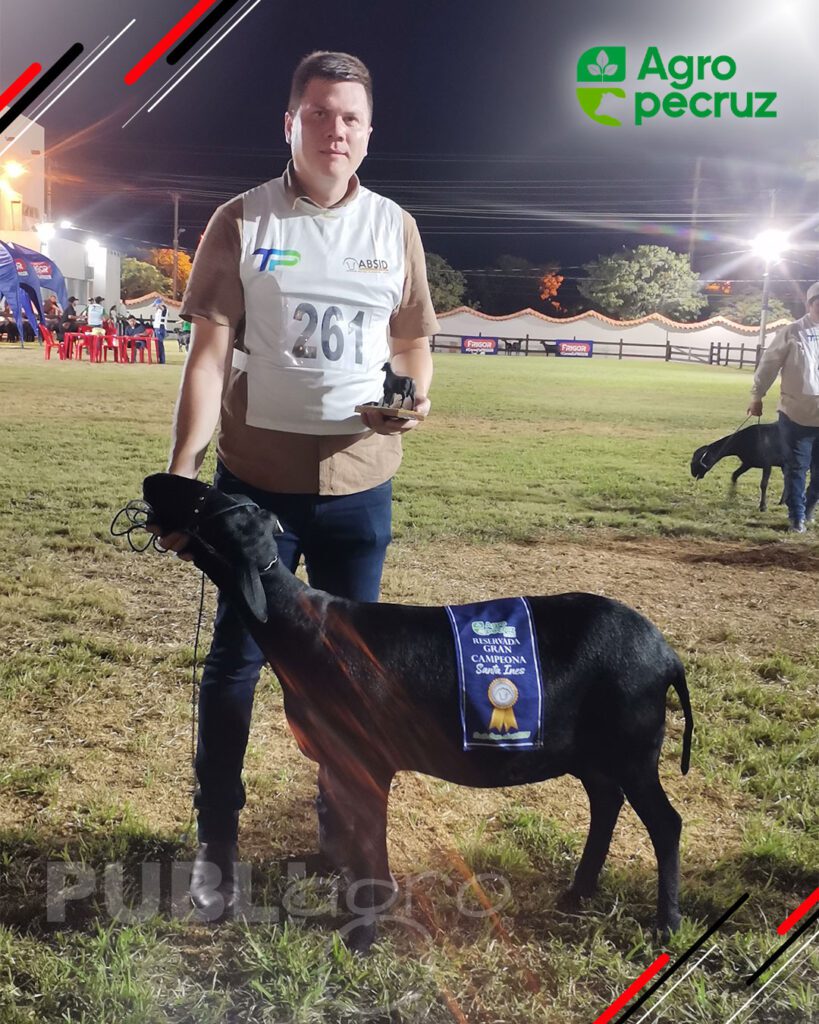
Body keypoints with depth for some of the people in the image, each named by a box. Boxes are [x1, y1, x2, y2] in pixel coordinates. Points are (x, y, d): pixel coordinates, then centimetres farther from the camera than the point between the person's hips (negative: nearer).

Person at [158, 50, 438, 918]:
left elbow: (413, 341, 13)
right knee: (235, 658, 6)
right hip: (255, 479, -2)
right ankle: (215, 842, 22)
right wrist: (179, 475, -14)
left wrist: (416, 396, -11)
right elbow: (208, 352, -7)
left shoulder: (394, 227, 6)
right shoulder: (242, 221, -3)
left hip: (360, 483, 3)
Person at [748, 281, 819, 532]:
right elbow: (769, 364, 1)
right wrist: (757, 396, 2)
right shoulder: (792, 332, -5)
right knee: (795, 469, 6)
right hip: (796, 416, -3)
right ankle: (797, 516, 19)